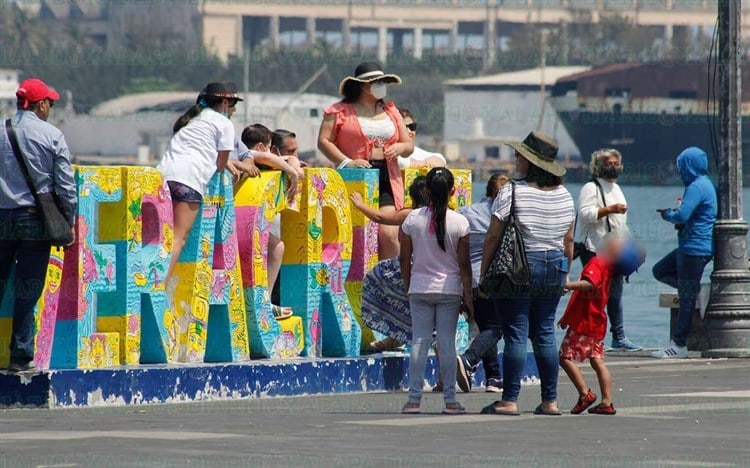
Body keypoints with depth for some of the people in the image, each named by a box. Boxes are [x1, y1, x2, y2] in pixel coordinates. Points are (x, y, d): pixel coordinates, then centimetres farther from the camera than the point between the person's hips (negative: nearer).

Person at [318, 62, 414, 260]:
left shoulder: (390, 111, 20)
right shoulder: (340, 111, 4)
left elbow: (409, 145, 23)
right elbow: (324, 141, -3)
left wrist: (399, 148, -1)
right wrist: (347, 162, -15)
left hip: (387, 181, 3)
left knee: (389, 235, -12)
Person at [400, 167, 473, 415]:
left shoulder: (412, 219, -3)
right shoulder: (459, 222, -7)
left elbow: (405, 259, 3)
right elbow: (464, 264, -5)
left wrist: (409, 287, 16)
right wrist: (468, 297, 1)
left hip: (419, 288, 1)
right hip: (449, 290, -1)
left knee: (419, 341, 4)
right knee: (447, 343, 2)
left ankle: (414, 399, 2)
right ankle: (450, 400, 2)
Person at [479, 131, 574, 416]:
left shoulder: (512, 193, -12)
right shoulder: (564, 195, 6)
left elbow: (493, 237, -10)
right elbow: (569, 240, 12)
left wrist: (484, 274, -2)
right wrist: (565, 273, 22)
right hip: (554, 267, 5)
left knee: (515, 335, -5)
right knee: (545, 334, 10)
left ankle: (509, 401, -7)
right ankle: (550, 401, 9)